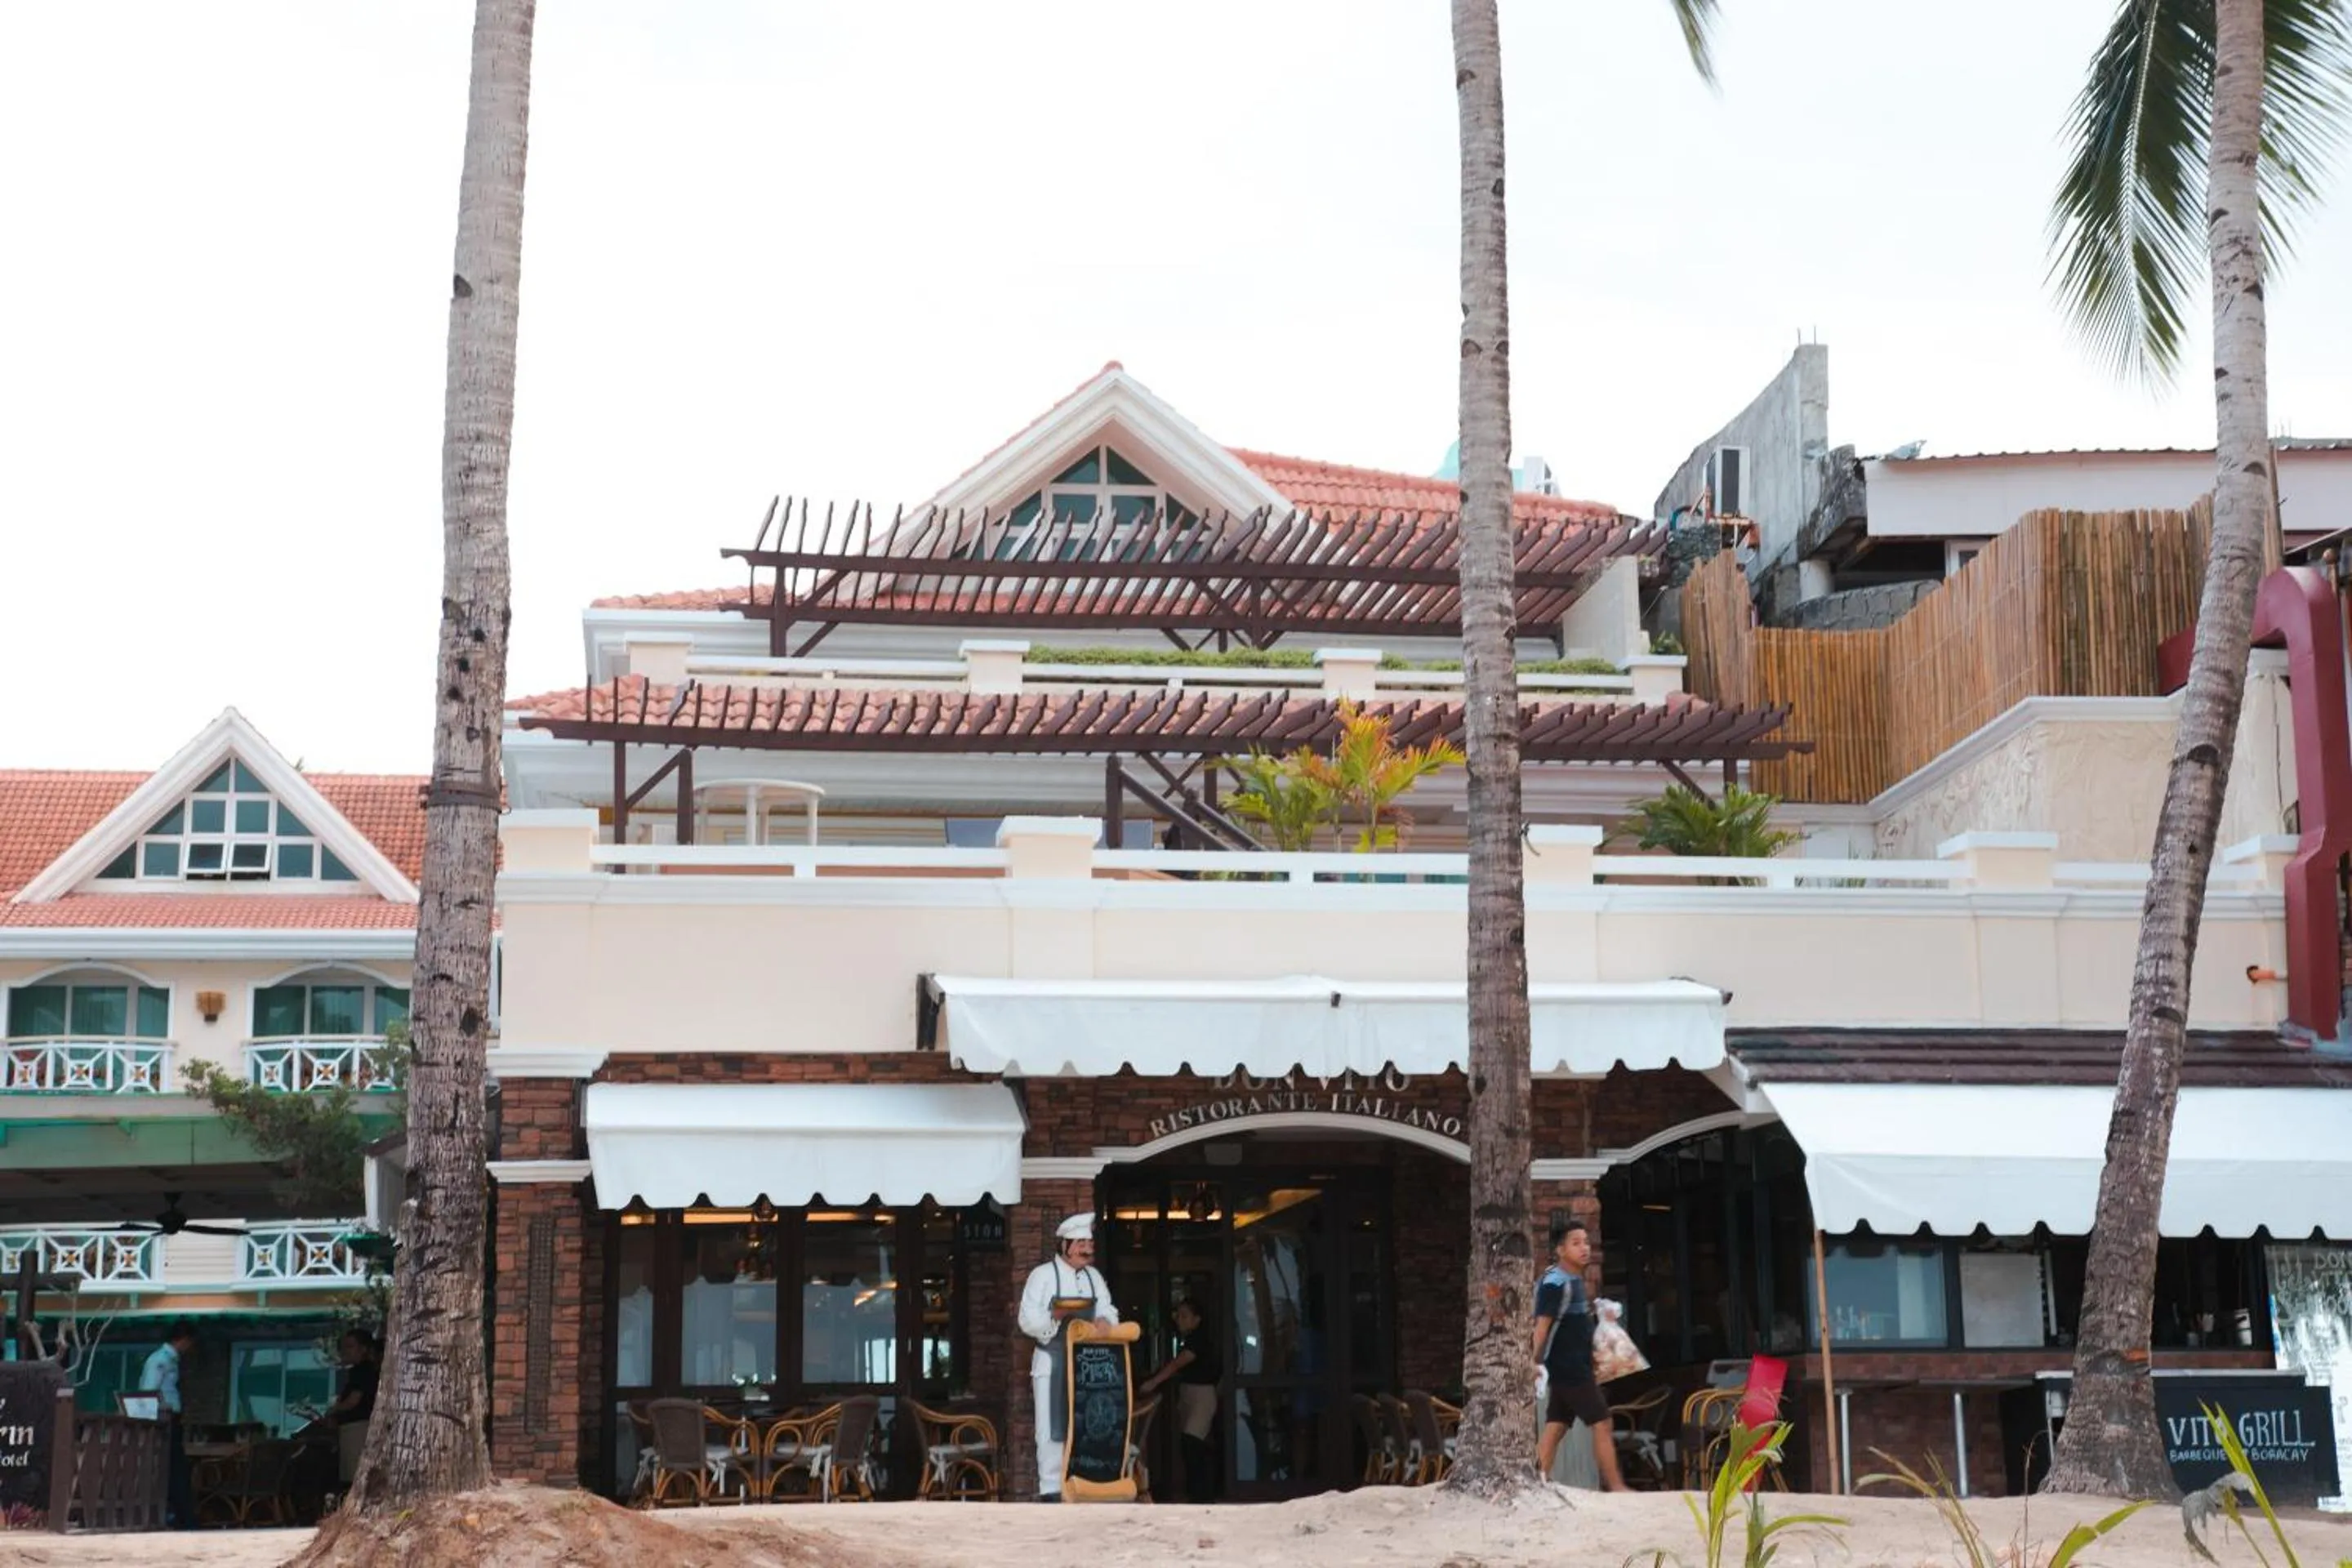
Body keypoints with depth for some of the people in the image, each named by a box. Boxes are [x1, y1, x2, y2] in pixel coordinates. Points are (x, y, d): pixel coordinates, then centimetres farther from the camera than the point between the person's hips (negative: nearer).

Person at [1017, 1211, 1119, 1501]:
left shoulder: (1093, 1276, 15)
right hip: (1052, 1363, -5)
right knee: (1052, 1426, -7)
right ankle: (1050, 1488, -4)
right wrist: (1056, 1315, -24)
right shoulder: (1043, 1275, -1)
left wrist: (1104, 1320, -13)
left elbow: (1108, 1313, 11)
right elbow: (1028, 1321, -6)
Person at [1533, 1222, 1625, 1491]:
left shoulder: (1574, 1280, 14)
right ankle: (1615, 1487, 2)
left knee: (1556, 1427, 6)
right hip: (1569, 1370, -9)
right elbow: (1543, 1325, -22)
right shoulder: (1556, 1283, -16)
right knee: (1602, 1424, -4)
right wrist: (1535, 1363, -28)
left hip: (1574, 1368, 9)